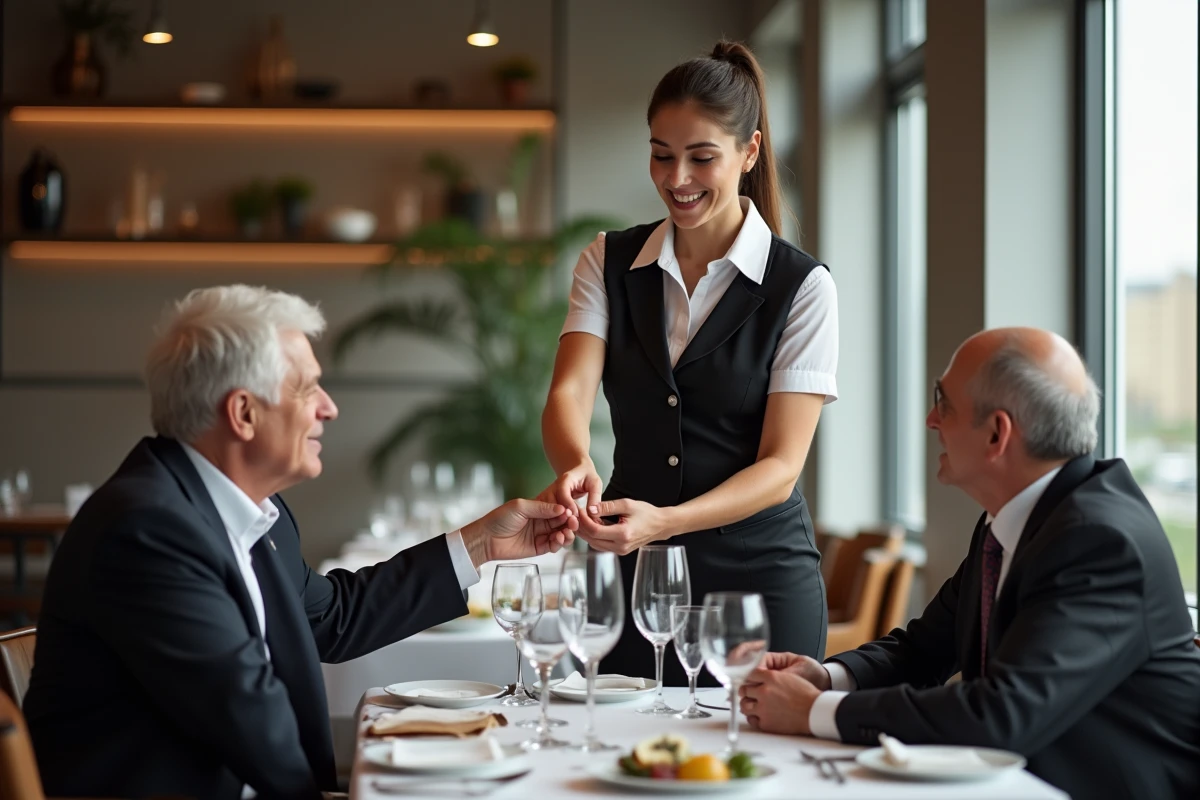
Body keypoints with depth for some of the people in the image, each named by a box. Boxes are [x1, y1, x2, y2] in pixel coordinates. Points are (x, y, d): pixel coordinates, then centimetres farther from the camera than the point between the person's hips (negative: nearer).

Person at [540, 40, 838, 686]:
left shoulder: (801, 287, -5)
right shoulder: (610, 262, 6)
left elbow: (780, 466, -10)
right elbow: (570, 392, -8)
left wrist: (664, 521, -26)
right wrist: (576, 464, -31)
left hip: (760, 580, -2)